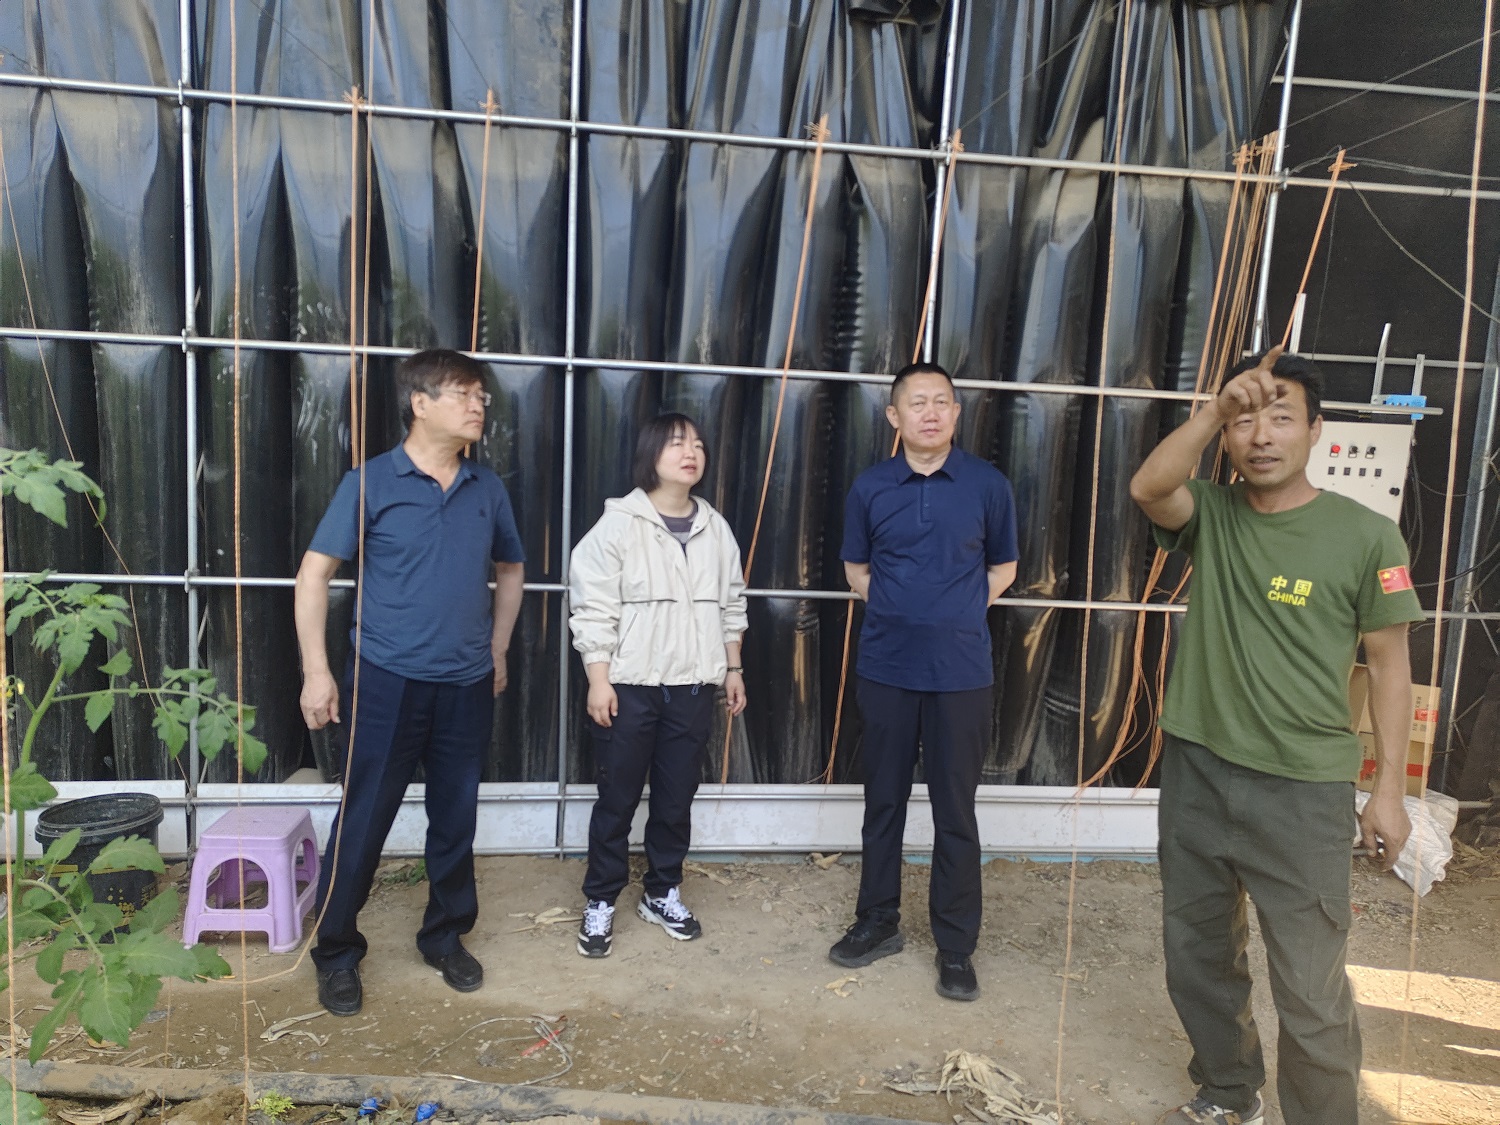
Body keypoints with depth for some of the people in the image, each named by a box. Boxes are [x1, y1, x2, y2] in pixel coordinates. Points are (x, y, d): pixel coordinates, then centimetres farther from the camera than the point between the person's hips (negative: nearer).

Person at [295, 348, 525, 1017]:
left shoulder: (487, 490, 5)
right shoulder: (371, 483, -6)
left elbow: (509, 570, 19)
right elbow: (314, 573, -4)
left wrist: (496, 651, 14)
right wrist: (316, 672, -9)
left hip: (467, 687, 4)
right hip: (388, 683, -3)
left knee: (456, 819, 13)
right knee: (362, 821, 5)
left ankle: (446, 937, 32)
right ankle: (336, 953, 24)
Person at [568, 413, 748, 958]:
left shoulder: (716, 529, 7)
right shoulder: (618, 524, -8)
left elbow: (731, 606, 14)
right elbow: (593, 607, -10)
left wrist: (733, 669, 13)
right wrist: (599, 681, -13)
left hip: (692, 688, 4)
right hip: (629, 686, -4)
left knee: (677, 798, 13)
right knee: (617, 799, 6)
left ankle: (662, 893, 31)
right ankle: (600, 902, 22)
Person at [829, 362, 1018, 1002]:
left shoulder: (987, 485, -2)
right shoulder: (870, 487, 2)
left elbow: (1003, 567, 11)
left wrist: (960, 612, 0)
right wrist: (899, 609, 2)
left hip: (961, 673, -1)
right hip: (885, 668, 2)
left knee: (955, 810, 5)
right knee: (883, 801, 13)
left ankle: (956, 945, 21)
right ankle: (878, 921, 30)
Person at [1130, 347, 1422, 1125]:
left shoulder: (1366, 536, -7)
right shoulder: (1211, 517, 1)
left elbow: (1388, 662, -3)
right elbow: (1146, 486, -21)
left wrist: (1389, 788, -4)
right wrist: (1218, 406, -25)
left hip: (1303, 790, -4)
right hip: (1195, 772, 4)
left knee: (1311, 994, -1)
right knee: (1196, 957, 19)